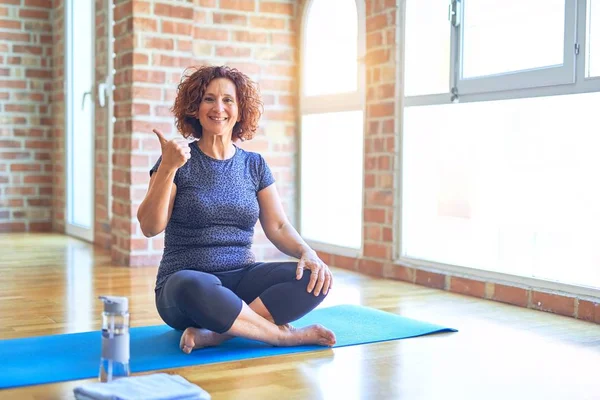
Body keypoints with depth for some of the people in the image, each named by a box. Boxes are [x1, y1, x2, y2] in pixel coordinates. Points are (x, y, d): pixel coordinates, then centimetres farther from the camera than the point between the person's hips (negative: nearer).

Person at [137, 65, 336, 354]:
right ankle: (286, 335, -22)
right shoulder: (180, 160, 0)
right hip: (187, 281, -4)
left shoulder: (254, 165, 10)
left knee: (315, 280, -21)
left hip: (242, 279, 4)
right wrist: (167, 168, -22)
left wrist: (307, 252, -14)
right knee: (192, 287, -40)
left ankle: (214, 334, -24)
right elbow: (150, 228, -10)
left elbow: (278, 226, 7)